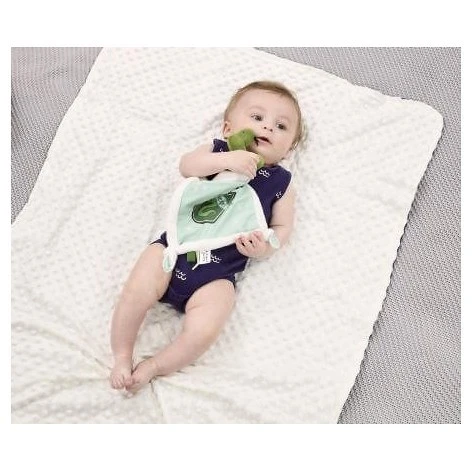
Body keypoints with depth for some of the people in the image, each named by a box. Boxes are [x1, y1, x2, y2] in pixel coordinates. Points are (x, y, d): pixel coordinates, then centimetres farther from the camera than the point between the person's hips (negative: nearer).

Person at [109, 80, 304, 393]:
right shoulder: (217, 151, 11)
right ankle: (122, 358, 8)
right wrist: (227, 159, -22)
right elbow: (186, 166, -7)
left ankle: (154, 366, 4)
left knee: (204, 331, -21)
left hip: (218, 274, -1)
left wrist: (267, 247, -11)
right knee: (135, 292, -16)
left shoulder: (281, 182, 12)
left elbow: (282, 226, 11)